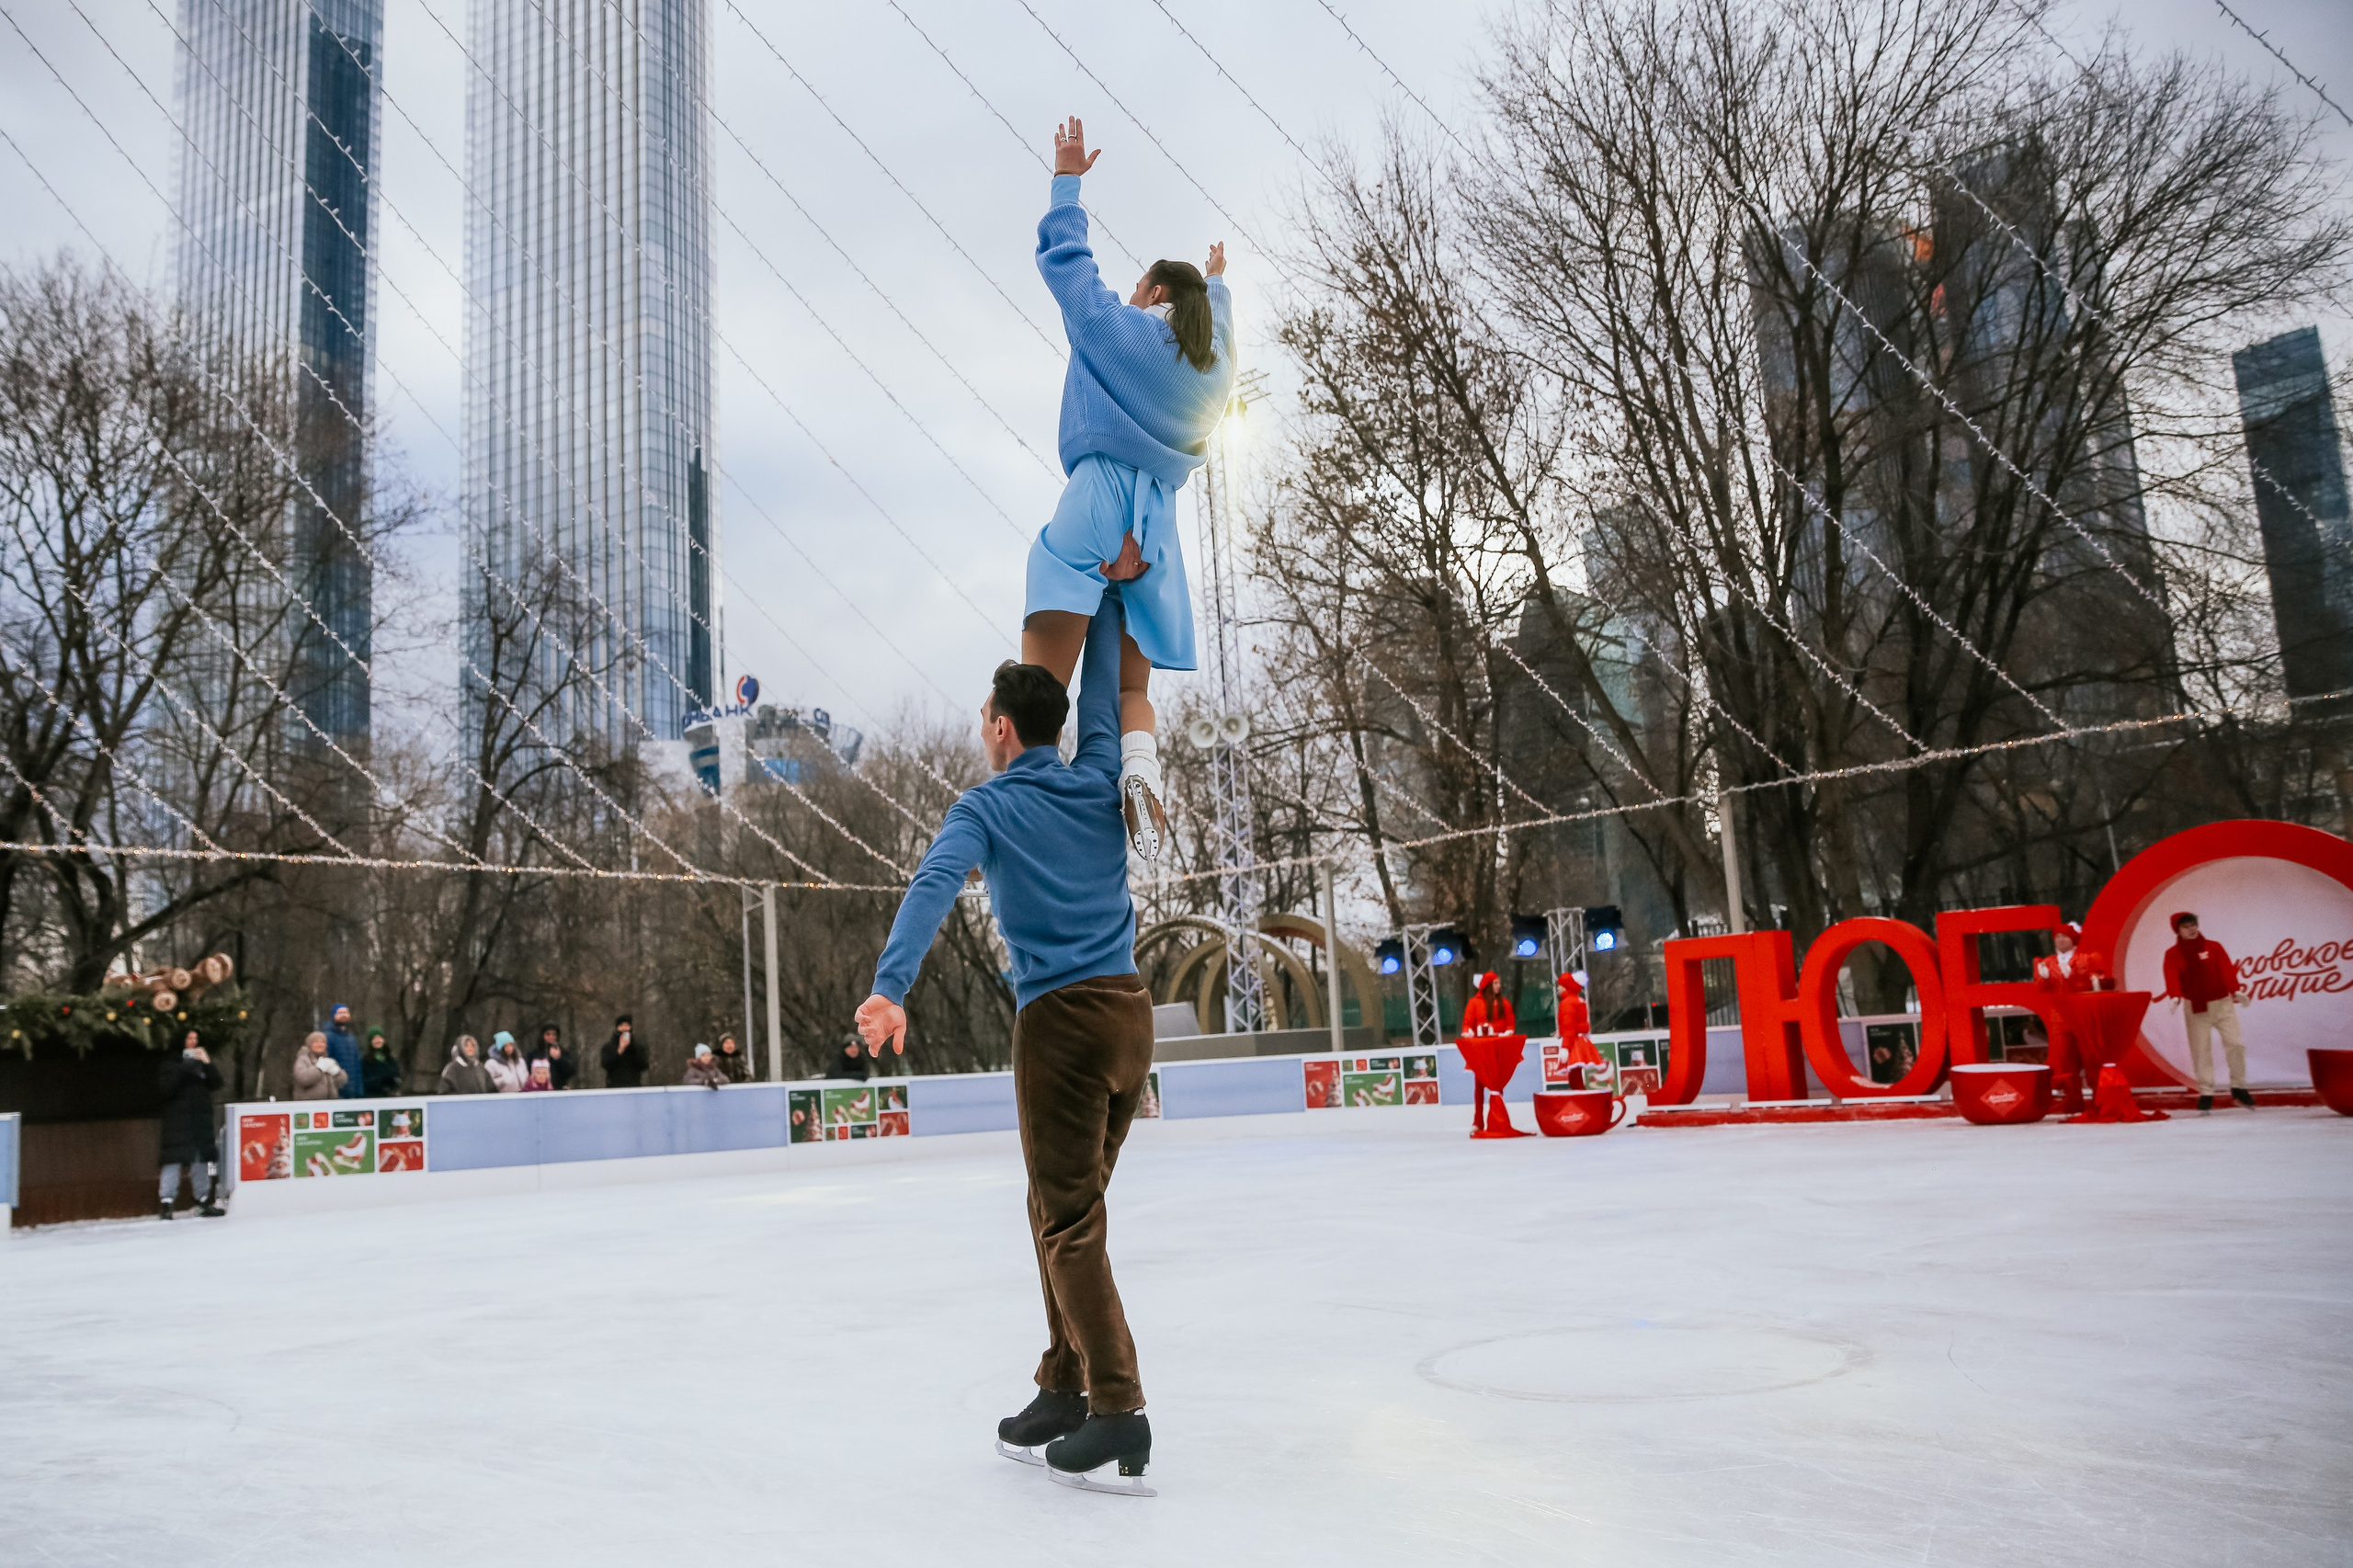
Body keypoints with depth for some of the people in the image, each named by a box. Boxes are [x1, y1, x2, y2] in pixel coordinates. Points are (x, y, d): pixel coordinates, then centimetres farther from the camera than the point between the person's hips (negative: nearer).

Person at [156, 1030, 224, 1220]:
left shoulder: (202, 1062, 16)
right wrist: (184, 1068, -18)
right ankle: (167, 1202, -11)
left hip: (201, 1117, 5)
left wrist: (207, 1064, -8)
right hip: (177, 1119, -4)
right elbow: (166, 1086, -10)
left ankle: (203, 1200, 11)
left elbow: (216, 1083, 5)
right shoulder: (172, 1063, 3)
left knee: (202, 1158, 6)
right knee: (174, 1160, -11)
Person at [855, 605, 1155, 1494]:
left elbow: (934, 885, -20)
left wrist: (890, 986, -33)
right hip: (1132, 1012, 6)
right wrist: (1104, 594, 38)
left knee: (1068, 1221, -4)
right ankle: (1063, 1391, 17)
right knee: (1067, 1211, 14)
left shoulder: (987, 806, -2)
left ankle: (1118, 1413, -9)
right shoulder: (1098, 783, 11)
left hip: (1061, 1019, -6)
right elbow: (1101, 694, 27)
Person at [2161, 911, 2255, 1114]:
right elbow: (2172, 978, -16)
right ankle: (2206, 1094, 6)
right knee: (2201, 1051, -1)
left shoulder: (2213, 947, 2)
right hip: (2195, 1008, -1)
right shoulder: (2173, 954, -2)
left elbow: (2226, 970, -10)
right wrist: (2176, 996, -35)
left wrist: (2235, 991, -26)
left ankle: (2238, 1087, 13)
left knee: (2235, 1044, -4)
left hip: (2222, 1004, 1)